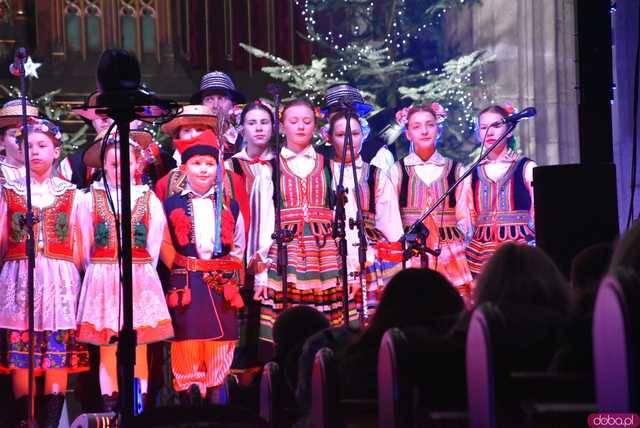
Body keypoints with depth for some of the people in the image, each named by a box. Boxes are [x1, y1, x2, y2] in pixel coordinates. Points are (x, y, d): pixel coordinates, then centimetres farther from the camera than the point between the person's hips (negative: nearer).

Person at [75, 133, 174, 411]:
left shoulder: (149, 199, 4)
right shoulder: (91, 199, 4)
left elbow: (154, 245, 6)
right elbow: (85, 246, 7)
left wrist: (144, 272, 4)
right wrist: (98, 271, 6)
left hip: (140, 279, 0)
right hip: (102, 280, 0)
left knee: (139, 343, 1)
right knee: (106, 344, 2)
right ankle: (109, 399, 7)